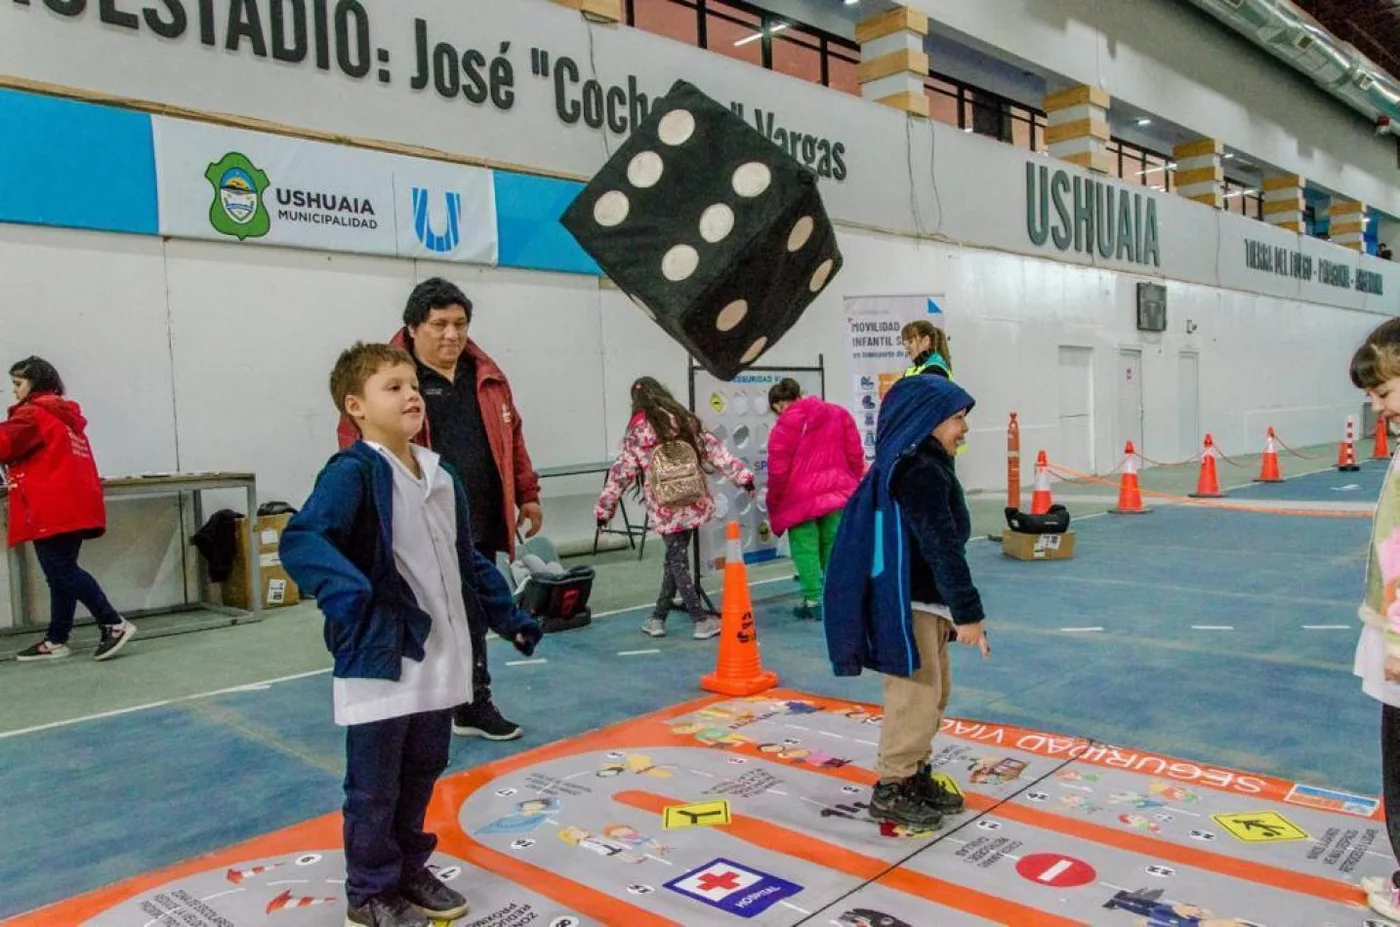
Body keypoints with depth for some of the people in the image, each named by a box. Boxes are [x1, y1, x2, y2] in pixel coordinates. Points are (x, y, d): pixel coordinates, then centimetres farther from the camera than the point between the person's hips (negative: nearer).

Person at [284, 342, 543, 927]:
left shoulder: (442, 475, 9)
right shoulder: (353, 472, -15)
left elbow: (467, 560, 18)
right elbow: (300, 541, -30)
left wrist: (508, 616, 20)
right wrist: (347, 594, -46)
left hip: (440, 656, 7)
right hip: (379, 660, -7)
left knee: (422, 773, 20)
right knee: (374, 786, 8)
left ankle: (410, 868, 39)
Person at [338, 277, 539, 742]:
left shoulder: (486, 375, 11)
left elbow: (511, 438, 18)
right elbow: (357, 448, -11)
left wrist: (527, 495, 17)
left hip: (480, 530, 6)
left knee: (473, 621, 18)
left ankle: (475, 705, 33)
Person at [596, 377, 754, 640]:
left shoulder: (636, 431, -2)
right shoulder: (684, 419, 5)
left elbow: (621, 473, 0)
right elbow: (714, 451, 2)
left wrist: (604, 508, 8)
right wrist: (742, 475, 4)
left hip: (664, 509, -3)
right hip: (694, 504, 3)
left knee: (675, 562, 7)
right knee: (674, 559, 12)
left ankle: (702, 619, 6)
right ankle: (658, 618, 17)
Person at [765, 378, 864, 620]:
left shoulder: (784, 425, -6)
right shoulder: (838, 413, 8)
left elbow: (778, 469, -7)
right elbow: (855, 455, 9)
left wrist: (774, 502, 6)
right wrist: (852, 485, 21)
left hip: (801, 497, -5)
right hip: (838, 492, 5)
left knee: (805, 549, 5)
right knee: (833, 546, 15)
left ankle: (813, 600, 3)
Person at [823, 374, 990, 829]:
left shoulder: (921, 465, 14)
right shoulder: (919, 472, -20)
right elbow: (942, 547, -24)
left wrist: (953, 607, 21)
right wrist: (968, 612, -22)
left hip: (924, 598, 11)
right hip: (908, 603, -11)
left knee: (934, 693, 18)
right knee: (915, 694, -2)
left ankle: (917, 775, 30)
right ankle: (892, 788, 11)